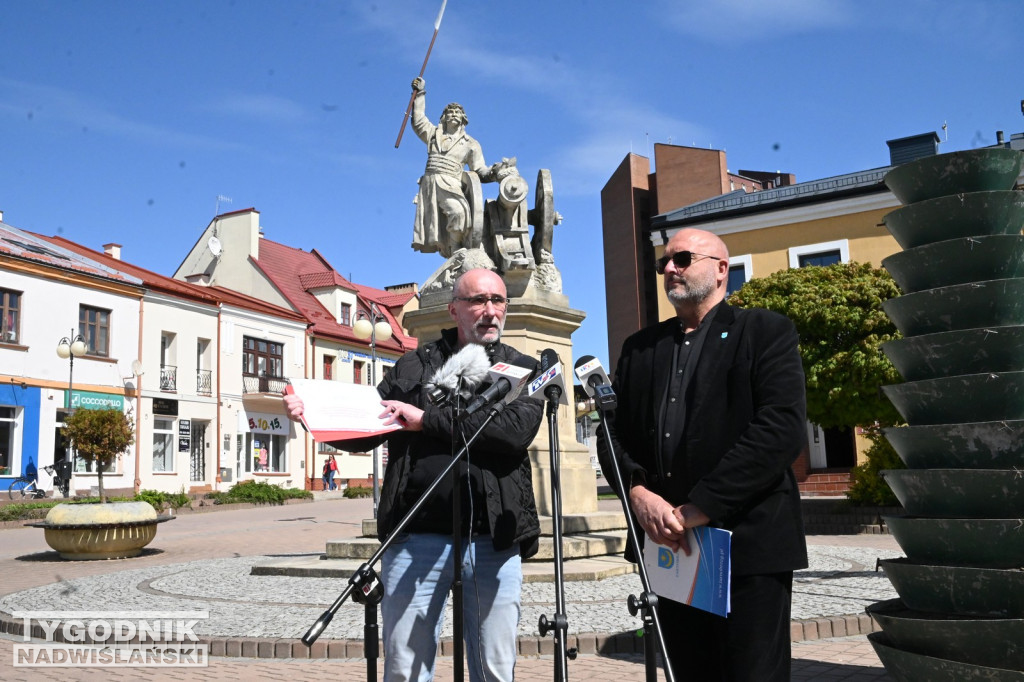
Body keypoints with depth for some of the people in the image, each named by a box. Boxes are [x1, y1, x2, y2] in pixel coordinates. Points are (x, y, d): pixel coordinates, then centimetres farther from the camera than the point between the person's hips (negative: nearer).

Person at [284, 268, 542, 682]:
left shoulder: (523, 370, 8)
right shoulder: (413, 367, 13)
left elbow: (517, 430, -11)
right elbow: (363, 431, 9)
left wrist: (428, 419, -12)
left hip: (493, 543, 0)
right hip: (416, 539, 1)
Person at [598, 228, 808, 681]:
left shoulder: (766, 332, 1)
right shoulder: (640, 348, 17)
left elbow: (782, 428, -12)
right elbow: (613, 432, 10)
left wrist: (701, 506, -16)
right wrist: (638, 492, -10)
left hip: (748, 544, -4)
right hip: (669, 547, 4)